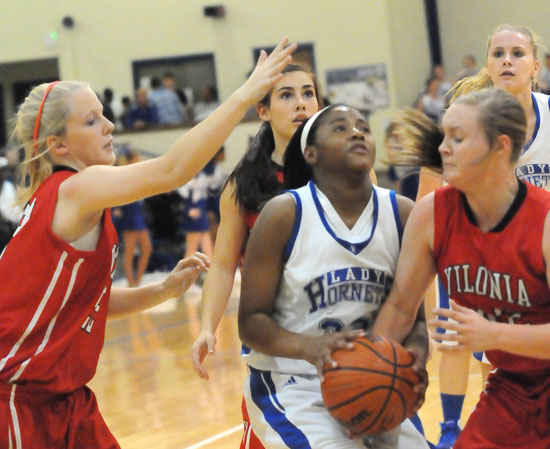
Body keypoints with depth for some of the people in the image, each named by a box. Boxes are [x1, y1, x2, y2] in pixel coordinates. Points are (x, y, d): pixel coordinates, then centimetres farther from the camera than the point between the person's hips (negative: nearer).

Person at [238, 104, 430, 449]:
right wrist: (307, 347, -30)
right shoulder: (284, 214, -12)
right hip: (290, 386, -5)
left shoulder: (402, 214, -2)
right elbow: (250, 322, -11)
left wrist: (416, 352, -18)